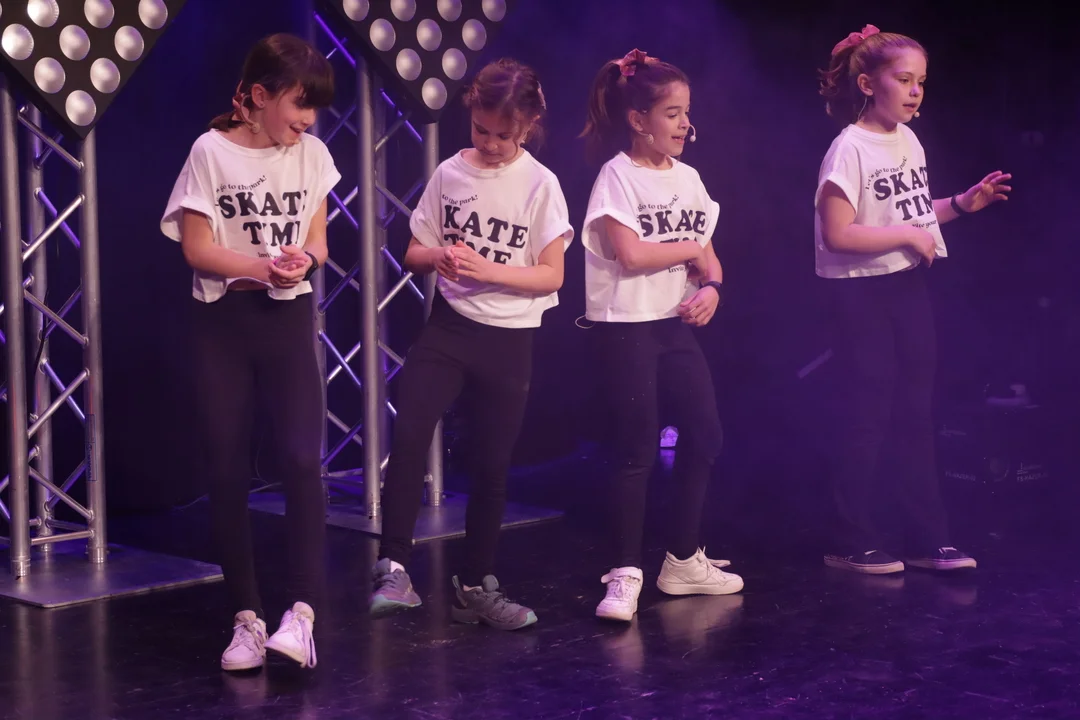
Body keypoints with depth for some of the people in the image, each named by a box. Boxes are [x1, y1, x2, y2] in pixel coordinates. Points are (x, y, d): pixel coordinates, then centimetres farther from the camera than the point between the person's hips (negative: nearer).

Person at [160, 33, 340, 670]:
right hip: (223, 321, -2)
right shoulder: (212, 152, -6)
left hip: (289, 318, 2)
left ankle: (303, 611, -13)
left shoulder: (312, 154, 5)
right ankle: (247, 616, 9)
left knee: (301, 457, -14)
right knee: (227, 470, 1)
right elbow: (197, 248, -7)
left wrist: (303, 260, -15)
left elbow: (318, 241, 9)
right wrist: (263, 266, -21)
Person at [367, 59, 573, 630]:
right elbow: (413, 252, 8)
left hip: (510, 339, 0)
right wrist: (438, 256, -15)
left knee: (492, 465, 8)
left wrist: (487, 269, -19)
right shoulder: (450, 174, 3)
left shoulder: (540, 185, -3)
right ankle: (393, 569, -18)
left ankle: (475, 587, 24)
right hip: (449, 326, 1)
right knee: (409, 434, -22)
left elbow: (550, 276, -5)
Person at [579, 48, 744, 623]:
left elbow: (707, 254, 12)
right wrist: (689, 250, -7)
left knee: (705, 436, 9)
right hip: (625, 328, -7)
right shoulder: (618, 175, -10)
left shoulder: (687, 177, 10)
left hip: (676, 325, 7)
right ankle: (626, 575, 3)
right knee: (636, 451, -6)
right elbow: (630, 254, -20)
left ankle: (683, 560, 23)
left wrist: (712, 286, -8)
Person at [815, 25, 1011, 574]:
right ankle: (852, 544, 12)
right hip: (864, 294, -8)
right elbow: (837, 235, -21)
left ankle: (928, 539, 18)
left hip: (909, 287, 8)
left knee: (917, 414, 11)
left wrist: (964, 203, 7)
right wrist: (908, 235, -19)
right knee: (868, 416, -1)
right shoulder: (850, 148, -15)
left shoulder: (908, 140, 9)